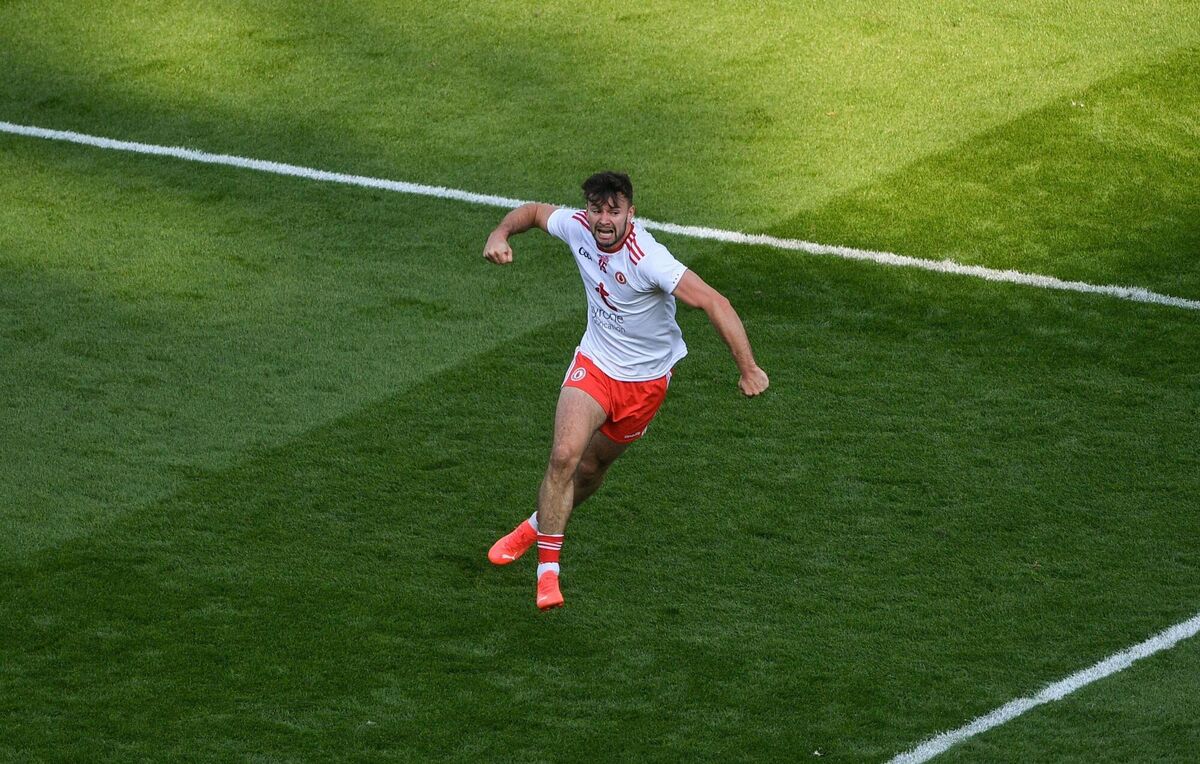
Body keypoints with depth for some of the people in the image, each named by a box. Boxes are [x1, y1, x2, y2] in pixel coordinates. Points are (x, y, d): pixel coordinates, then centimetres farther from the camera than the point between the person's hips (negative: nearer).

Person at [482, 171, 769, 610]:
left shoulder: (647, 258, -33)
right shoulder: (578, 228, -15)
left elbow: (714, 303, -38)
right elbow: (534, 211, 7)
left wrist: (747, 368, -42)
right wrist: (500, 235, -15)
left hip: (645, 380, -2)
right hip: (594, 363, 2)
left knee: (592, 467, 14)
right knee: (565, 454, -19)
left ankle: (540, 526, 45)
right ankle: (547, 569, -9)